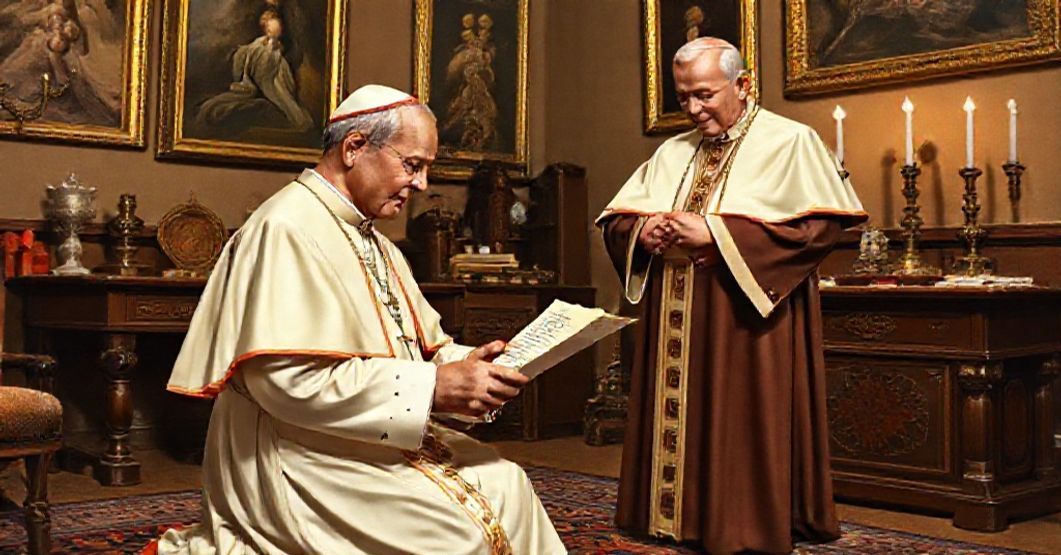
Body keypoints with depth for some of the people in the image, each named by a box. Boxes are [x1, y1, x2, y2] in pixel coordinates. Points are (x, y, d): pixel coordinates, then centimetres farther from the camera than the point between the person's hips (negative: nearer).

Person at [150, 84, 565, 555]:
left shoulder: (373, 242, 15)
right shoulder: (288, 228, -15)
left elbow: (422, 344, 17)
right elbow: (286, 377, -26)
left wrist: (464, 364, -7)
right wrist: (433, 387, -25)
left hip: (377, 441, 9)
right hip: (301, 457, -9)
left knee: (505, 485, -4)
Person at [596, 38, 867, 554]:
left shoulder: (789, 142, -2)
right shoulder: (672, 152, 16)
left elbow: (819, 225, -15)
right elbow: (615, 219, 16)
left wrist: (714, 234, -18)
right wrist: (642, 232, -9)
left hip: (747, 319, -5)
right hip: (673, 323, 6)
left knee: (741, 428, -2)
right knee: (677, 421, 8)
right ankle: (676, 513, 20)